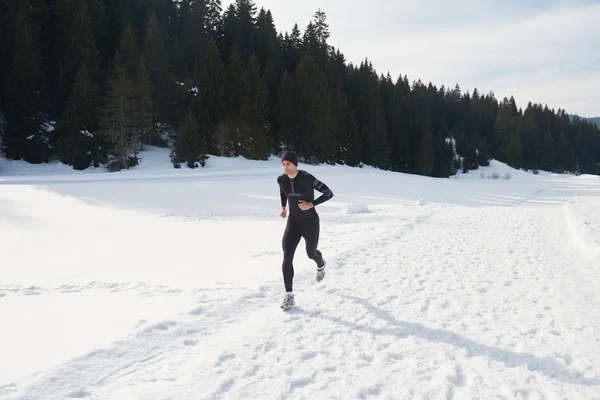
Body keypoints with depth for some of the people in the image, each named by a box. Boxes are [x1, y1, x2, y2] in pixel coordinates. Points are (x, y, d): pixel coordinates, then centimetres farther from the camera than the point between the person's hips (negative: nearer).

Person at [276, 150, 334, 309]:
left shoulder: (307, 178, -24)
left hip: (310, 222, -3)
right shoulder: (281, 179, -7)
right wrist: (283, 207, 4)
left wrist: (311, 204, -26)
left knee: (311, 253, 19)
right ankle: (289, 296, -8)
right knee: (287, 256, -14)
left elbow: (329, 193, -20)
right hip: (293, 222, 3)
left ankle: (321, 264, 59)